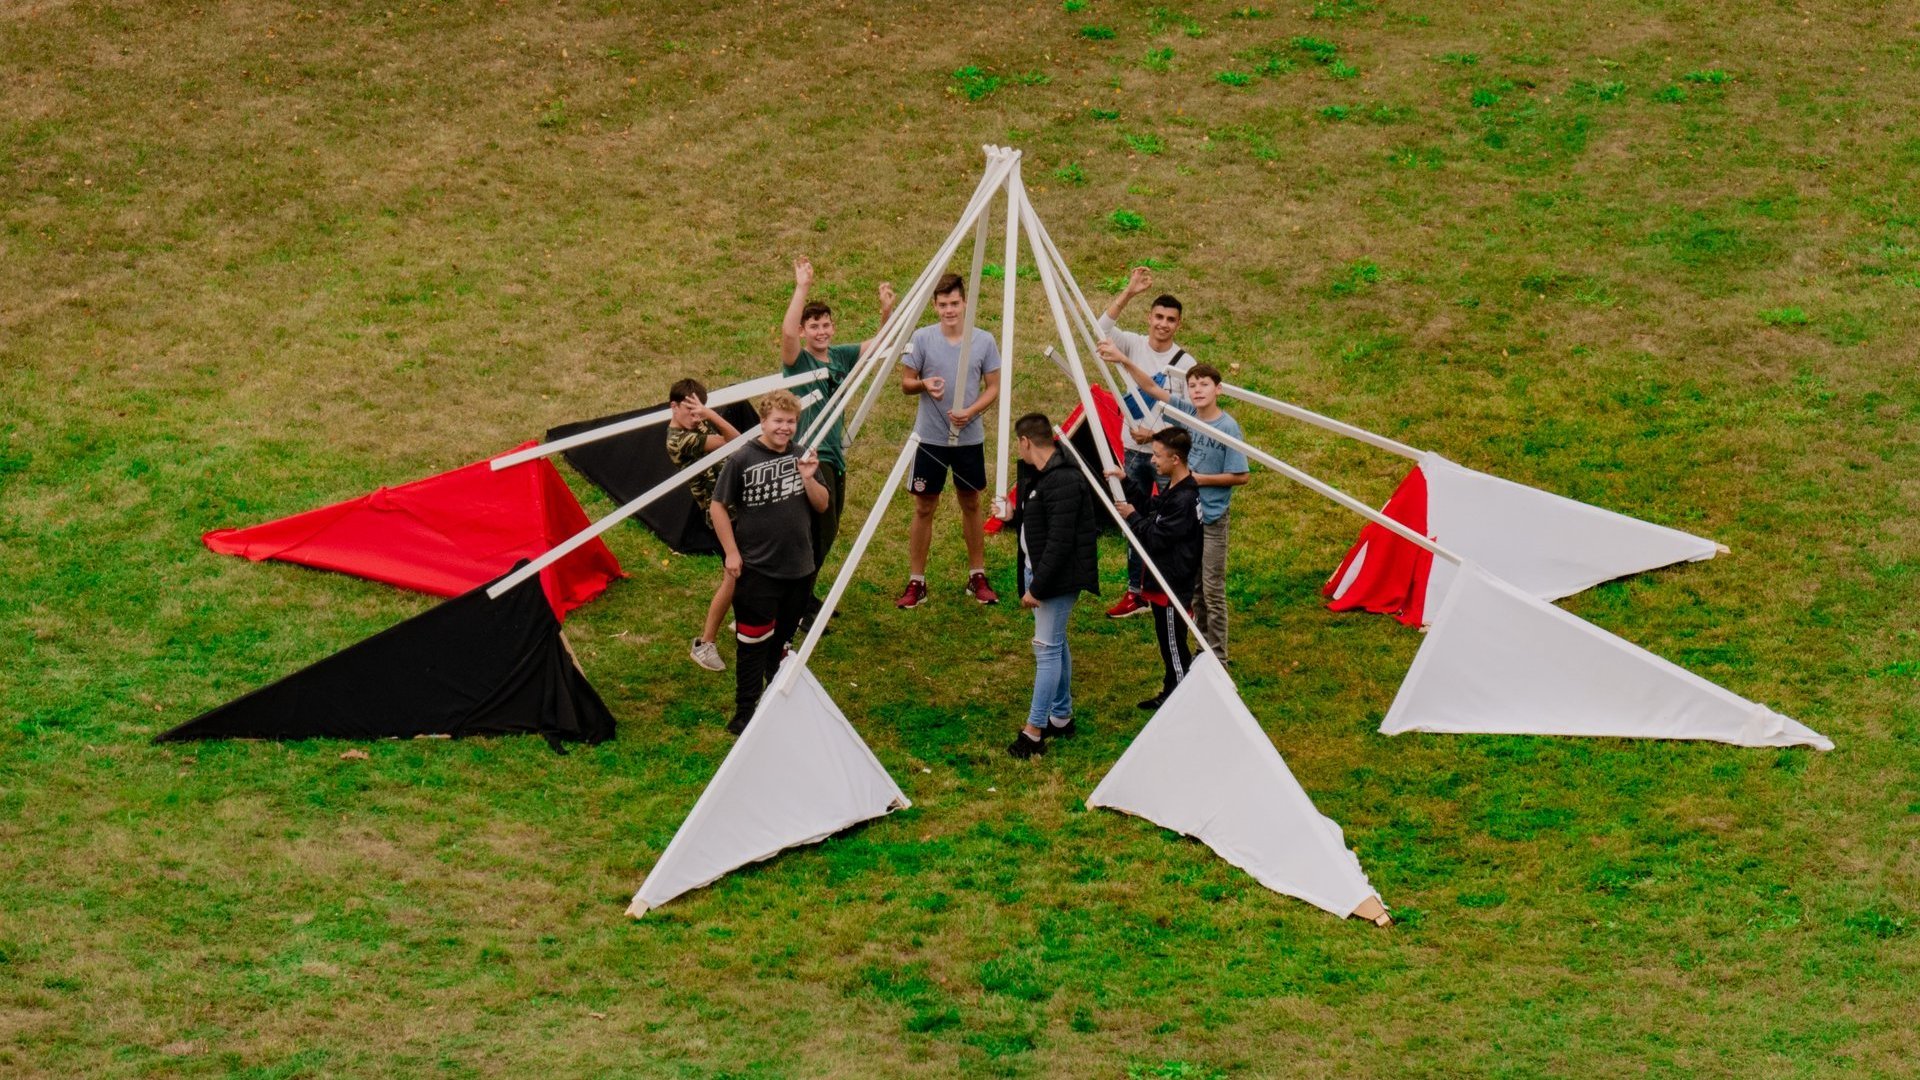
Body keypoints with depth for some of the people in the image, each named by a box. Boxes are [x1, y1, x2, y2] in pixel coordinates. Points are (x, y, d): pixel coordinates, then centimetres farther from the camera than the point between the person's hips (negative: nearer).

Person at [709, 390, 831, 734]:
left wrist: (808, 478, -13)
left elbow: (822, 505, 6)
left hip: (799, 569, 5)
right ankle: (745, 714, 5)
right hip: (757, 570, -5)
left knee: (784, 642, 17)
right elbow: (719, 506, -6)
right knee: (754, 644, -2)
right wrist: (732, 552, -9)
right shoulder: (743, 459, -11)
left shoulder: (801, 456, 3)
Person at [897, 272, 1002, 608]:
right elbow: (905, 382, 0)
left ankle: (977, 577, 25)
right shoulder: (921, 338, -6)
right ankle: (916, 583, 9)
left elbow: (993, 387, 2)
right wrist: (923, 385, -23)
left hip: (969, 437, 1)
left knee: (971, 504, 13)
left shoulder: (984, 341, -3)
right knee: (924, 508, 3)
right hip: (930, 438, -1)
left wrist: (970, 411, -16)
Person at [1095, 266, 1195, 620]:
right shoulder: (1133, 345, -2)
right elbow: (1102, 328, -20)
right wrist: (1129, 293, -28)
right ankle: (1134, 594, 18)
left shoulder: (1184, 363, -7)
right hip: (1134, 451, 3)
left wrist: (1157, 432, -19)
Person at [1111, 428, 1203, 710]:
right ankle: (1171, 694, 34)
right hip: (1164, 580, 10)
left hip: (1173, 586, -10)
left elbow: (1156, 538, -24)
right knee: (1168, 643, 21)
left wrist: (1132, 517, -11)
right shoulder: (1172, 489, 4)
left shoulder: (1183, 500, -27)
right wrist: (1126, 483, 8)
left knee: (1174, 645, 1)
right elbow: (1151, 507, 17)